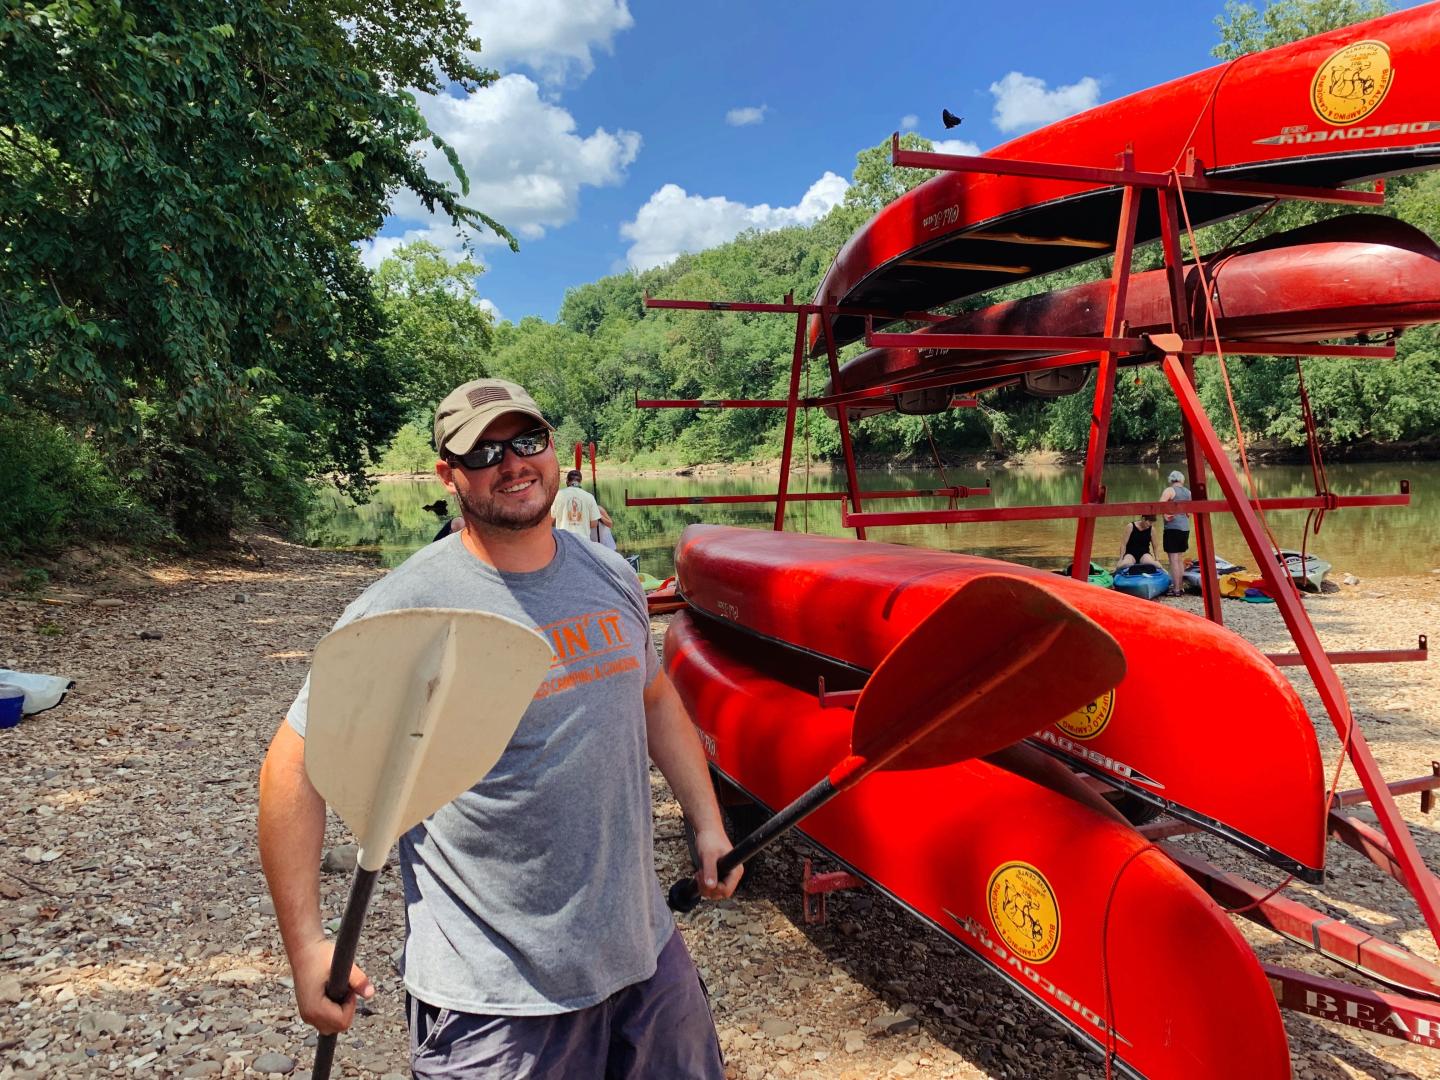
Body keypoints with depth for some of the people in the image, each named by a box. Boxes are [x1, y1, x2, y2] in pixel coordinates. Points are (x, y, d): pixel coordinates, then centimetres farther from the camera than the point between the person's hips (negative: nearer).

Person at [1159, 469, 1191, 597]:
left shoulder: (1170, 490, -6)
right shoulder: (1188, 492, 13)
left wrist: (1165, 515, -10)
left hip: (1172, 528, -7)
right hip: (1185, 528, 7)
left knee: (1174, 559, -7)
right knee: (1180, 559, 15)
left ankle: (1176, 589, -8)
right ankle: (1178, 586, 20)